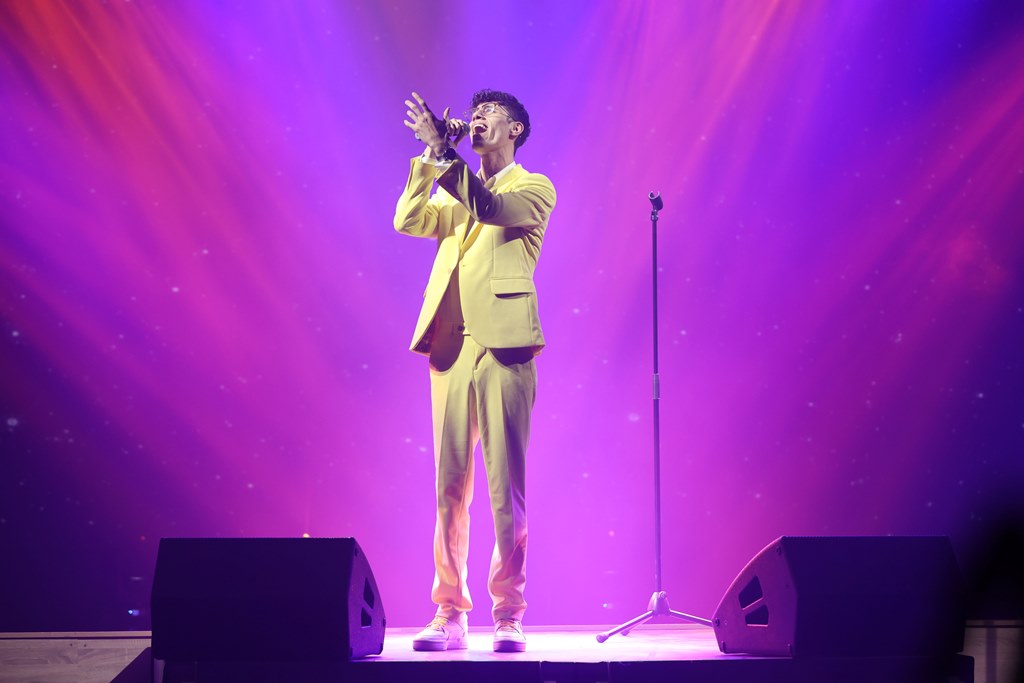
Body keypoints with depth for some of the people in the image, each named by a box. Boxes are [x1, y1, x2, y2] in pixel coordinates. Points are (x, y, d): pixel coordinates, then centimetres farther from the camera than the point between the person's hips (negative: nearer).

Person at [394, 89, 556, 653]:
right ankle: (449, 615, 7)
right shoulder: (452, 191, 23)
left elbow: (491, 208, -13)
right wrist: (431, 156, 0)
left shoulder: (533, 189, 7)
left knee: (505, 488, -5)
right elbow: (407, 220, 6)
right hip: (451, 347, 5)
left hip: (504, 346, -5)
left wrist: (445, 153, -20)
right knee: (450, 488, 3)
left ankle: (508, 616, 1)